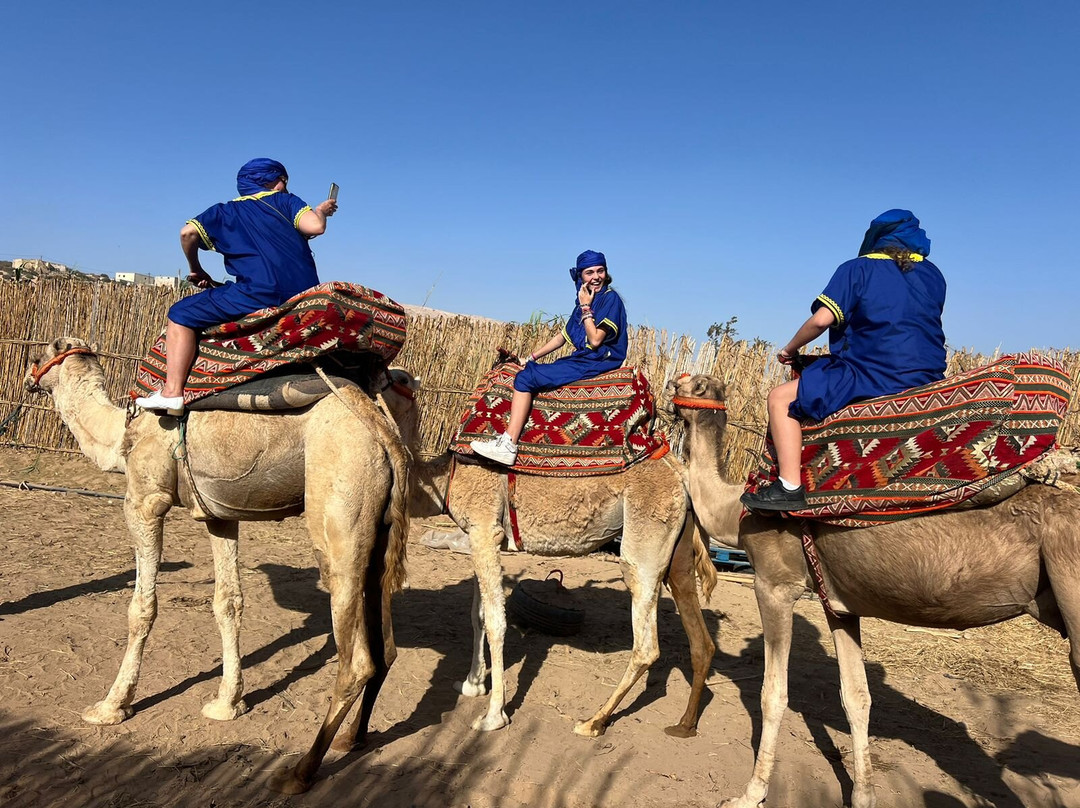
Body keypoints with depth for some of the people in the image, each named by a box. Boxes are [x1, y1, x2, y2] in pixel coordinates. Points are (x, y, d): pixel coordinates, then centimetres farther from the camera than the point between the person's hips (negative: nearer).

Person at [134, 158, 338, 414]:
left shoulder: (227, 212, 16)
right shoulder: (285, 201, 17)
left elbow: (188, 233, 3)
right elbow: (315, 226, -1)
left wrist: (197, 270, 19)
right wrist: (321, 210, 21)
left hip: (260, 294, -4)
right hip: (305, 295, 4)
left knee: (181, 314, 6)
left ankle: (172, 393, -7)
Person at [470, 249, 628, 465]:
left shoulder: (611, 299, -9)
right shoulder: (584, 300, 17)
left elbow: (595, 340, -18)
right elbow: (562, 337, 21)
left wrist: (586, 308, -11)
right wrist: (532, 356, 16)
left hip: (598, 362, -9)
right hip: (581, 359, 9)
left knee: (526, 379, -15)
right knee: (527, 372, 2)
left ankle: (508, 446, -16)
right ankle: (507, 439, -5)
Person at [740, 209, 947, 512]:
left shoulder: (857, 269, -4)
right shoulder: (933, 274, 14)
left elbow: (822, 318, -14)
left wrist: (790, 349, 3)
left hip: (873, 377, -7)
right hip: (929, 376, 8)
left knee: (781, 398, -1)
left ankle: (790, 487, -12)